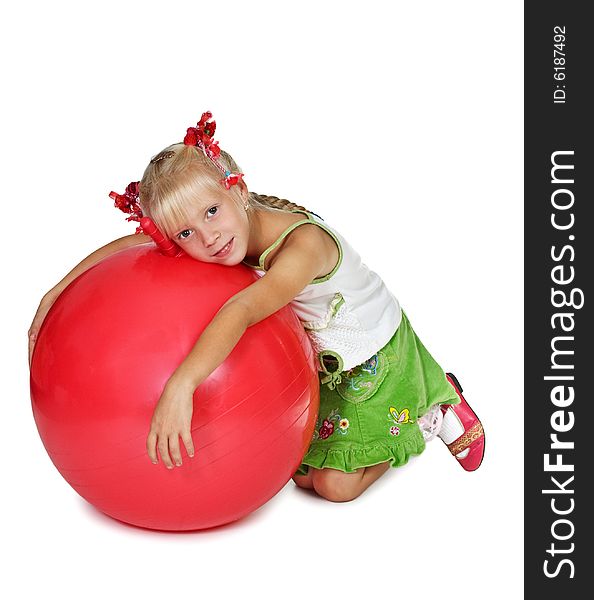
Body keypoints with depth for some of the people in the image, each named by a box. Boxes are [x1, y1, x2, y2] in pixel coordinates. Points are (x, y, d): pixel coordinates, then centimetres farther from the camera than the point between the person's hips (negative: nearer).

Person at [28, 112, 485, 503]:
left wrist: (180, 386, -66)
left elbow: (243, 310, -56)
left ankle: (432, 413, 16)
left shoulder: (303, 243, -41)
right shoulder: (215, 235, -20)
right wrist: (57, 293, -18)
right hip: (316, 360, 7)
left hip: (375, 356, -6)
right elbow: (132, 244, -12)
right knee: (301, 474, 10)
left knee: (337, 486, -5)